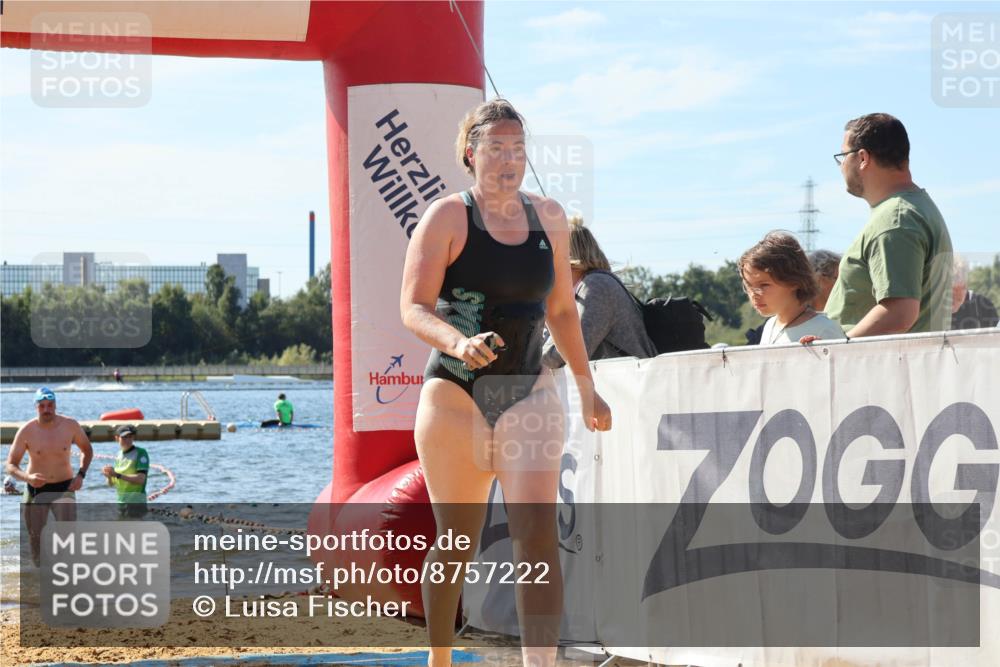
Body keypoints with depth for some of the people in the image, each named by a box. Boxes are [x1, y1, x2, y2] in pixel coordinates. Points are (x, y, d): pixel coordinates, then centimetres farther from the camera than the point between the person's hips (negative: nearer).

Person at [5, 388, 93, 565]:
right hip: (36, 489, 1)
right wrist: (27, 477, -29)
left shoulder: (70, 426, -7)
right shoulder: (26, 431, -11)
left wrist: (81, 475, -6)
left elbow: (87, 451, 11)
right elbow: (10, 466, -8)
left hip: (64, 488, -1)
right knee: (35, 538, 4)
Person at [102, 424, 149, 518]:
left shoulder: (140, 453, -8)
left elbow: (141, 479, -20)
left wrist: (117, 475, -23)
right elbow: (111, 484, 15)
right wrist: (109, 476, -9)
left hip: (136, 502, -8)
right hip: (121, 502, 8)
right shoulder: (119, 455, 11)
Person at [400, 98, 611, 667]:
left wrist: (587, 387, 22)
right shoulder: (448, 217, -3)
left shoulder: (548, 217, 9)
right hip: (455, 397, -2)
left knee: (538, 530, -17)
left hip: (530, 393, 2)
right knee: (457, 543, 7)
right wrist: (458, 343, -31)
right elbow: (413, 308, -12)